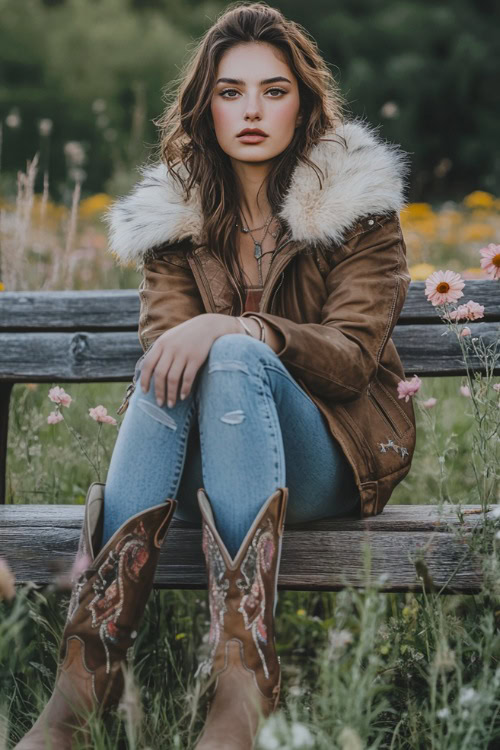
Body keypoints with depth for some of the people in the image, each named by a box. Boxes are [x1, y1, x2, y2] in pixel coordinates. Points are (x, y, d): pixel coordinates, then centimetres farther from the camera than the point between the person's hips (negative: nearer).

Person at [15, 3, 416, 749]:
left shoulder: (357, 206, 0)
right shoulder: (175, 213, 9)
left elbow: (353, 357, -10)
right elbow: (164, 339, 0)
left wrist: (234, 330, -28)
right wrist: (178, 352, -26)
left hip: (332, 454, -2)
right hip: (207, 456, 2)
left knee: (235, 359, -34)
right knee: (168, 371, -32)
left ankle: (242, 673, -47)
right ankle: (87, 669, -44)